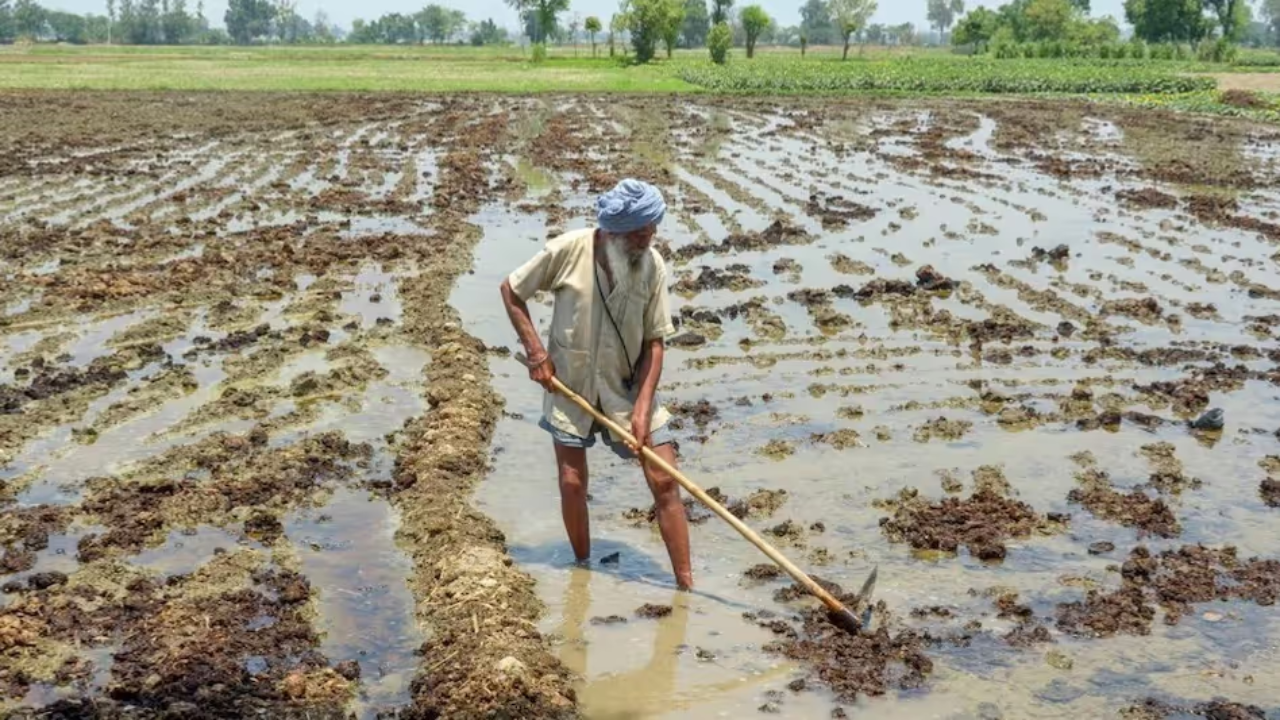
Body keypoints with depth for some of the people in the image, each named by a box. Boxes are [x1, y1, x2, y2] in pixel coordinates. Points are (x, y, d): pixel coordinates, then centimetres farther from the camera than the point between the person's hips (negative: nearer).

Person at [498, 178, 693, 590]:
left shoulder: (653, 266, -13)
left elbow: (655, 342, -9)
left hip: (629, 387, 1)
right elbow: (511, 291, -4)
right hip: (569, 385, -1)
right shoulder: (568, 251, -17)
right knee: (572, 483, 5)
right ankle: (582, 569, 29)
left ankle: (686, 585, 4)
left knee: (665, 481, -4)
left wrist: (642, 409, -15)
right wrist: (536, 353, -10)